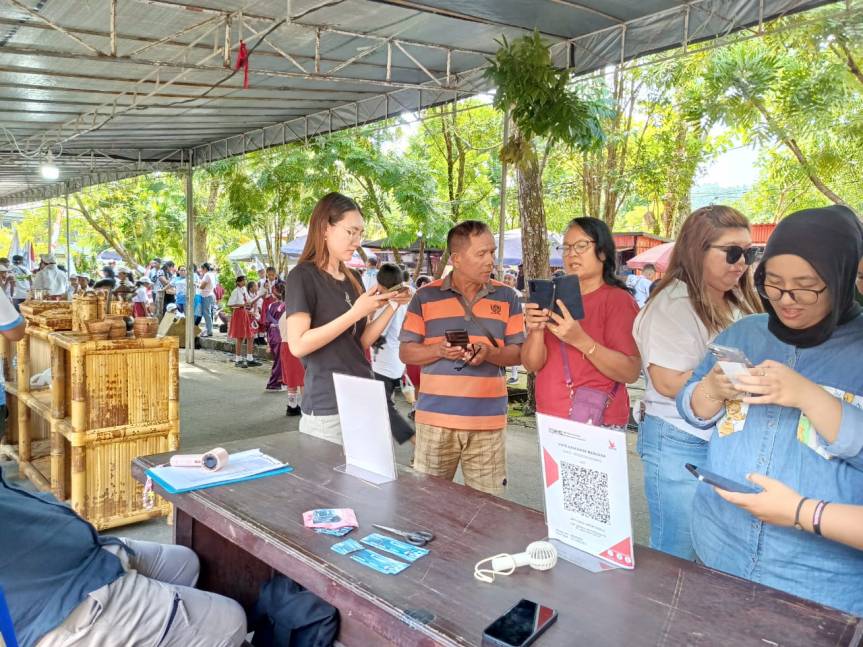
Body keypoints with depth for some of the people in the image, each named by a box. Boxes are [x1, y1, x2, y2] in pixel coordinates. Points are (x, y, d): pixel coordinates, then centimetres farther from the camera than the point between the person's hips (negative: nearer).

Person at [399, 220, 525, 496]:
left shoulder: (507, 297, 5)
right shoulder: (426, 296, 1)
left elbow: (517, 353, 6)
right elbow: (406, 352, 3)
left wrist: (489, 353, -15)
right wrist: (439, 351, -15)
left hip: (489, 421, 1)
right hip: (435, 418, -1)